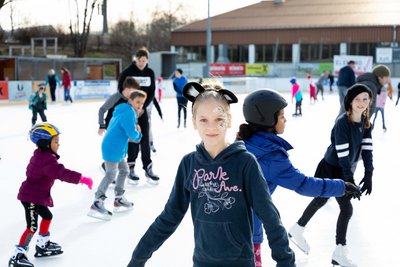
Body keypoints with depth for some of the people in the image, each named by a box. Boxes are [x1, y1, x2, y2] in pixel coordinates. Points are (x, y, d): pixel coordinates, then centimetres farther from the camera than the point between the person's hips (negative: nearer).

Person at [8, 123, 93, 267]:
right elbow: (61, 173, -38)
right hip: (31, 197, -11)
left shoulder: (40, 155, 6)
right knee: (32, 226, -10)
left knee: (47, 216, 23)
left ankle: (42, 246, 36)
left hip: (37, 196, 11)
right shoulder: (47, 159, -26)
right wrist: (82, 179, -43)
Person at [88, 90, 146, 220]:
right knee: (111, 175, -12)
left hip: (116, 148, 11)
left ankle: (119, 199, 29)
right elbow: (132, 134, -24)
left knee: (124, 170, 20)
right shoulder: (129, 113, -18)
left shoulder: (126, 111, 15)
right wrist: (139, 134, -1)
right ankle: (97, 204, -12)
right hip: (112, 149, -11)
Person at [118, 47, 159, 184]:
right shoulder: (127, 72, -10)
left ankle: (148, 169, 6)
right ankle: (131, 168, 4)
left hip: (142, 108, 4)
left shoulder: (150, 73, 1)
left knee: (145, 138, 2)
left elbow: (151, 93, 2)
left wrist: (143, 106, -11)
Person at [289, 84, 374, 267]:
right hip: (333, 169, -8)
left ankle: (297, 229, 42)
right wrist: (350, 180, -24)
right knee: (346, 208, -9)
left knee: (321, 200, 22)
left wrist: (368, 174, -12)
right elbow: (342, 154, -26)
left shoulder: (366, 122, -3)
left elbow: (367, 148, -4)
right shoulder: (342, 122, -25)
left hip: (347, 169, 8)